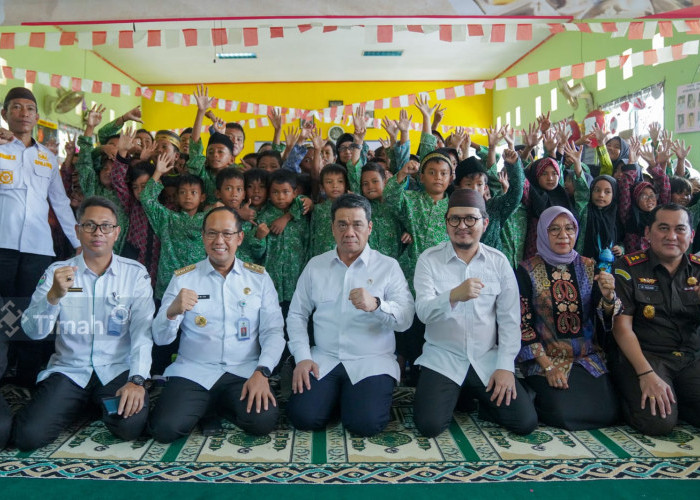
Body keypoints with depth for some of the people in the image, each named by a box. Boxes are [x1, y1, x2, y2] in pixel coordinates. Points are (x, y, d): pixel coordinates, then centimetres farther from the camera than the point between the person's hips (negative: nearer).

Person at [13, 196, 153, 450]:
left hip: (118, 370, -1)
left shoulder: (135, 273, -2)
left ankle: (104, 406, 11)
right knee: (29, 436, -17)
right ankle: (80, 406, 16)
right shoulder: (57, 272, 4)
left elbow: (142, 331, -10)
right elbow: (33, 331, -4)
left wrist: (137, 380, -22)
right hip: (69, 370, 2)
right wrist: (54, 295, -23)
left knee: (130, 425, -25)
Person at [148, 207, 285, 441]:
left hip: (244, 371, 0)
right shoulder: (183, 278, 5)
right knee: (165, 428, -23)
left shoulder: (259, 277, 5)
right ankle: (205, 405, 11)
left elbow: (273, 331, -1)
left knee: (263, 420, -25)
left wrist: (261, 372, -17)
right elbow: (160, 338, 1)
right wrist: (172, 311, -22)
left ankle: (221, 404, 8)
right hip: (193, 371, 0)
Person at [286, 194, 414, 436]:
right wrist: (302, 357, -4)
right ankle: (334, 394, 13)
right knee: (303, 416, -17)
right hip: (324, 359, 2)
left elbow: (405, 319, -9)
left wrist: (376, 305, -29)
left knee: (366, 423, -22)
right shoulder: (315, 265, 9)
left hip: (372, 361, -2)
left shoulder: (388, 266, 1)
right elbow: (296, 315, 8)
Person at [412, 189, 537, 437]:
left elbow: (509, 319, 0)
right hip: (441, 359, -2)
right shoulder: (428, 259, -6)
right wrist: (454, 295, -39)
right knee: (429, 424, -19)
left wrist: (505, 366, -9)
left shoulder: (499, 261, 1)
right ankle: (451, 396, 15)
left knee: (525, 421, -10)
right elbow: (423, 311, -19)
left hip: (487, 360, 2)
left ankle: (478, 397, 19)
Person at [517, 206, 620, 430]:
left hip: (588, 357, 4)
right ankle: (536, 394, 11)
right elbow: (523, 323, -7)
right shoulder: (527, 271, -4)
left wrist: (608, 295, -19)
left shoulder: (590, 267, 7)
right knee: (565, 414, -22)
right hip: (544, 358, -4)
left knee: (607, 412, -14)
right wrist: (548, 367, -13)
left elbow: (607, 318, 4)